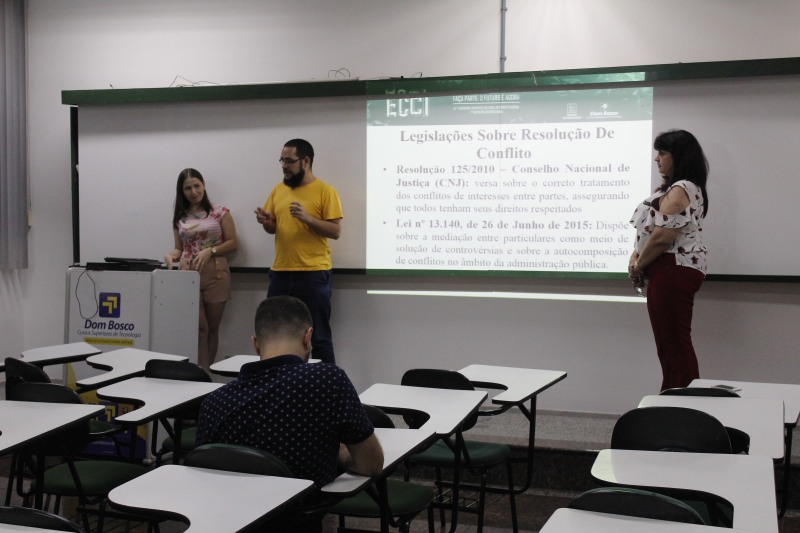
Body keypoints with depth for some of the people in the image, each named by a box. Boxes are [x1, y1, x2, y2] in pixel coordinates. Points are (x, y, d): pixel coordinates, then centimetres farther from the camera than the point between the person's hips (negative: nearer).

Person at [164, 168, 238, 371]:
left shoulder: (220, 212, 2)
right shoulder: (179, 217, 10)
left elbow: (233, 243, 0)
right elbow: (180, 248, 13)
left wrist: (210, 251, -15)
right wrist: (171, 255, -9)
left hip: (215, 274, -1)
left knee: (212, 327, 5)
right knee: (199, 327, -8)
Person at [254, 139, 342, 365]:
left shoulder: (325, 191, -5)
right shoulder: (278, 190, 12)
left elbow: (335, 231, -9)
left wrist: (307, 218, -21)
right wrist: (266, 222, -4)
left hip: (313, 274, -6)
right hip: (280, 273, 6)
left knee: (319, 336, 1)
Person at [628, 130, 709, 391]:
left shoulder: (679, 191, -15)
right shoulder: (673, 188, 19)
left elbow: (662, 237, -22)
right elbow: (651, 229, 22)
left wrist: (638, 266, -9)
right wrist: (637, 256, 5)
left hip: (673, 272, -11)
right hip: (670, 273, 11)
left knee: (675, 343, -8)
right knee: (670, 342, 14)